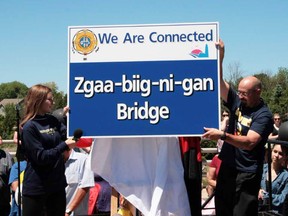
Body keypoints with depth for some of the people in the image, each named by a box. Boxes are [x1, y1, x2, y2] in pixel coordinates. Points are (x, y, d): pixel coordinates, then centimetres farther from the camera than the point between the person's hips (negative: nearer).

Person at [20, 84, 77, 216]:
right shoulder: (29, 127, -13)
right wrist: (64, 146, -18)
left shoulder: (53, 121, 9)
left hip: (57, 184, 7)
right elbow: (40, 157, -18)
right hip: (36, 188, -7)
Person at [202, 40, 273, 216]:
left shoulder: (264, 115, -14)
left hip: (247, 173, -7)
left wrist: (222, 135, -35)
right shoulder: (238, 102, 4)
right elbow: (218, 83, -4)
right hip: (227, 167, 7)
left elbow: (250, 143, -26)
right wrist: (219, 56, -15)